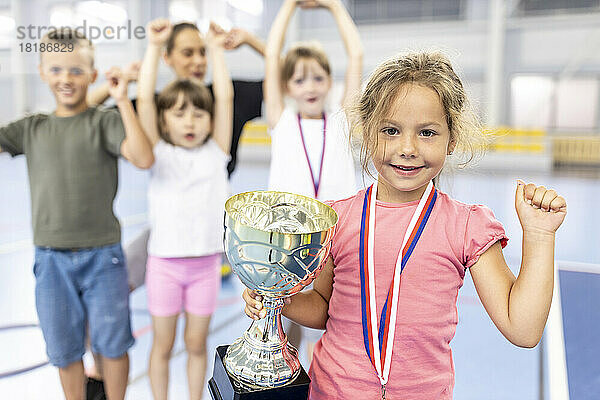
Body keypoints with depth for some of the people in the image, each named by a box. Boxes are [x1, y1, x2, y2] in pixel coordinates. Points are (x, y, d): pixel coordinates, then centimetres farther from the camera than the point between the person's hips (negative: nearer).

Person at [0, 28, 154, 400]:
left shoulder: (105, 121, -5)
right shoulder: (32, 128, 8)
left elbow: (144, 158, -21)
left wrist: (123, 100, -22)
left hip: (102, 257, -3)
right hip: (51, 259, 4)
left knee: (112, 346, 12)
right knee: (64, 351, 17)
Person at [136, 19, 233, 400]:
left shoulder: (215, 152, 1)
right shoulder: (159, 153, -1)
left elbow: (226, 98, -4)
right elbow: (145, 99, -9)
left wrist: (216, 49, -1)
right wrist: (155, 45, -9)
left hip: (206, 263, 1)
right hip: (164, 263, -1)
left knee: (197, 343, 14)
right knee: (163, 344, 13)